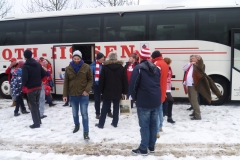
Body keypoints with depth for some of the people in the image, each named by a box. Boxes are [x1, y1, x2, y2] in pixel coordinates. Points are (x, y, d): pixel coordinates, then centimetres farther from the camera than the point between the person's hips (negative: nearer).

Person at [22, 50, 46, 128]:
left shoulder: (25, 66, -15)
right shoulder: (38, 64, 6)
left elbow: (24, 78, -22)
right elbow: (44, 74, 9)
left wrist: (23, 85, -4)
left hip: (30, 88, -7)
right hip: (38, 87, 7)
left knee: (33, 106, 1)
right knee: (36, 104, 20)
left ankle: (36, 123, 5)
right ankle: (38, 120, 28)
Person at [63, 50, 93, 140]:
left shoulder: (86, 67, -7)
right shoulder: (68, 68, -2)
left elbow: (90, 80, -1)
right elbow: (66, 82, 2)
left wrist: (87, 90, -15)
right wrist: (65, 95, -1)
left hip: (83, 94, -3)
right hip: (72, 95, 3)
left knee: (84, 113, -4)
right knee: (75, 113, 19)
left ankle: (86, 132, 2)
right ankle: (76, 125, 44)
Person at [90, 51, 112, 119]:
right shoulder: (93, 65, -9)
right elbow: (91, 75, -7)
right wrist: (91, 84, -11)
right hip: (96, 84, -2)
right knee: (97, 99, 10)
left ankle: (109, 112, 26)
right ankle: (97, 113, 23)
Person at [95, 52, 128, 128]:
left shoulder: (105, 67, -5)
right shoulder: (121, 67, 0)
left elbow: (101, 80, -4)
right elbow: (124, 80, 1)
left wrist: (101, 90, 5)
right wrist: (124, 91, 8)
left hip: (107, 91, -1)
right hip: (117, 92, 1)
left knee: (105, 108, 6)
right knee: (116, 107, 10)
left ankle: (101, 124, 12)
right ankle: (115, 123, 16)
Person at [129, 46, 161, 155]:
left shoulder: (138, 68, -9)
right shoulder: (156, 68, 12)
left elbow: (133, 85, -11)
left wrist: (134, 97, 4)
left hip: (143, 102, -6)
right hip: (156, 101, 6)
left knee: (144, 125, 1)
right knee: (154, 124, 13)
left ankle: (143, 149, 8)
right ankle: (152, 146, 23)